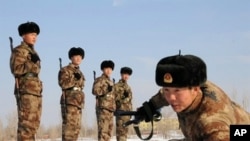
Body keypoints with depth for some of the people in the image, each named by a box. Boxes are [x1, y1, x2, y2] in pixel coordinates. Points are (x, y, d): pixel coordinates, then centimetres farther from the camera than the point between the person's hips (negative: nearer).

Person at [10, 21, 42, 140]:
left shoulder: (32, 52, 22)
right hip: (26, 91, -9)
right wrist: (31, 62, -20)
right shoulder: (18, 51, -3)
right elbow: (16, 69, -13)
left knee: (34, 123, 8)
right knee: (26, 123, -13)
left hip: (36, 91, 9)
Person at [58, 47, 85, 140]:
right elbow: (63, 84, -16)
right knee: (69, 125, -15)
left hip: (78, 103, 8)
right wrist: (74, 79, -21)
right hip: (69, 102, -8)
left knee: (76, 127, 7)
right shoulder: (65, 70, -1)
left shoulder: (80, 72, 23)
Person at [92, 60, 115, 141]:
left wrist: (114, 107, 23)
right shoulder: (99, 80, -2)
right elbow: (95, 91, -16)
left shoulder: (110, 82, 24)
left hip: (110, 109, 9)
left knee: (109, 129, 8)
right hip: (103, 108, -9)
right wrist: (106, 90, -23)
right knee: (103, 130, -15)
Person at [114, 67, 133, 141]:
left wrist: (130, 111, 18)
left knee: (125, 129, 6)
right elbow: (116, 98, -11)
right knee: (120, 129, -11)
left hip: (128, 110, 8)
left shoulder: (128, 87, 21)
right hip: (121, 110, -8)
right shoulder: (117, 86, -3)